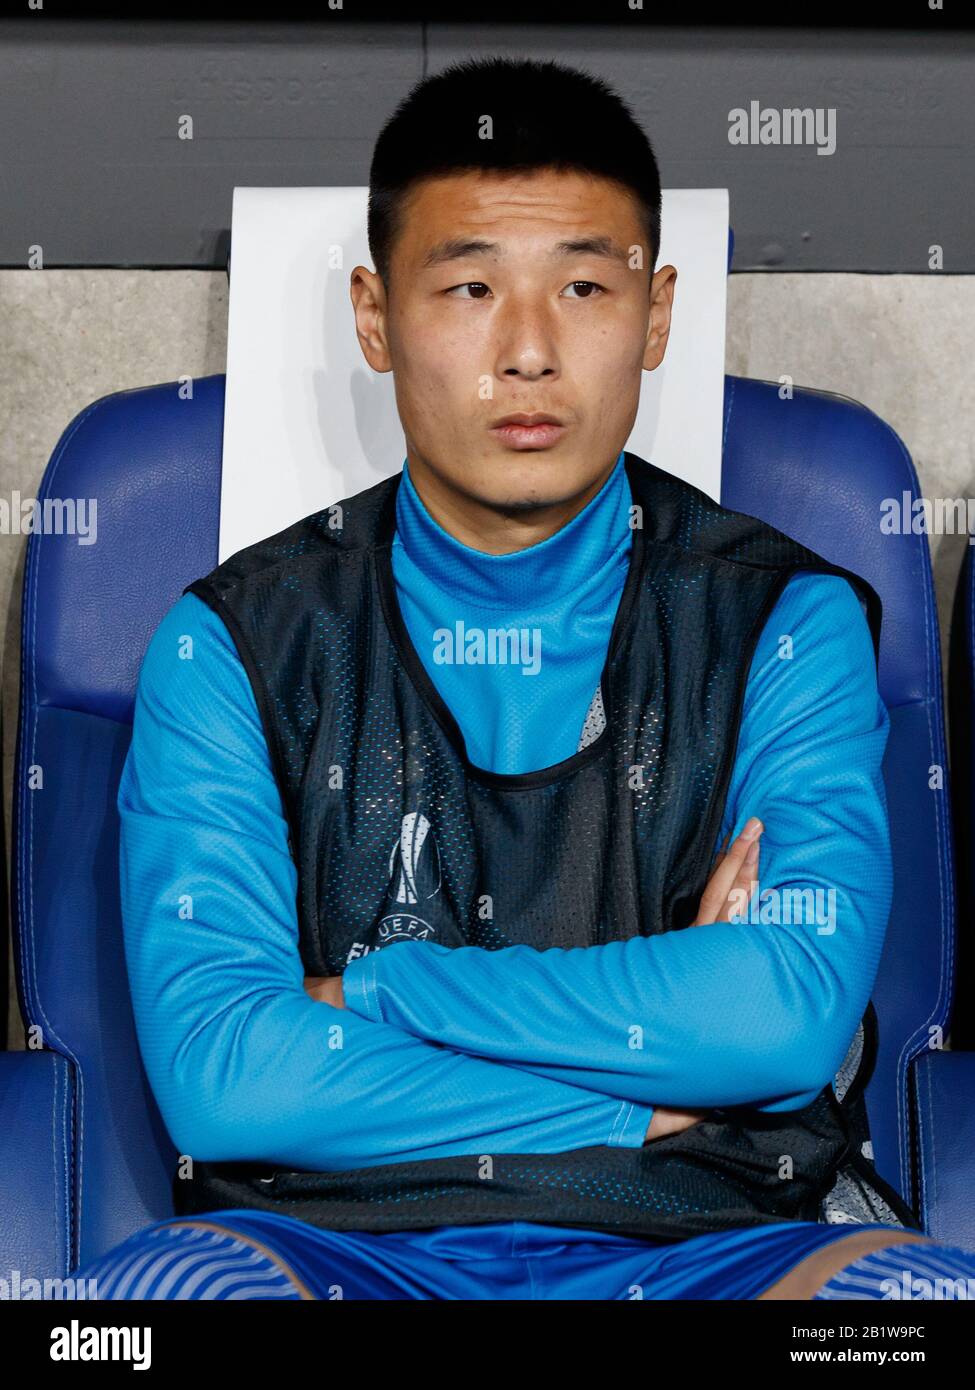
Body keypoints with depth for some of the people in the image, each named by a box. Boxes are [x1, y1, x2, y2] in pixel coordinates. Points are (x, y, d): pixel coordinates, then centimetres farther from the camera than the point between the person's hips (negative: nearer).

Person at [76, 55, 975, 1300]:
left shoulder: (789, 622, 4)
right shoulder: (230, 642, 3)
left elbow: (794, 1012, -11)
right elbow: (218, 1076, -8)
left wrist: (373, 988, -8)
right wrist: (651, 1089, -8)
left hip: (701, 1240, 0)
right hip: (338, 1233, 0)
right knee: (163, 1287, -32)